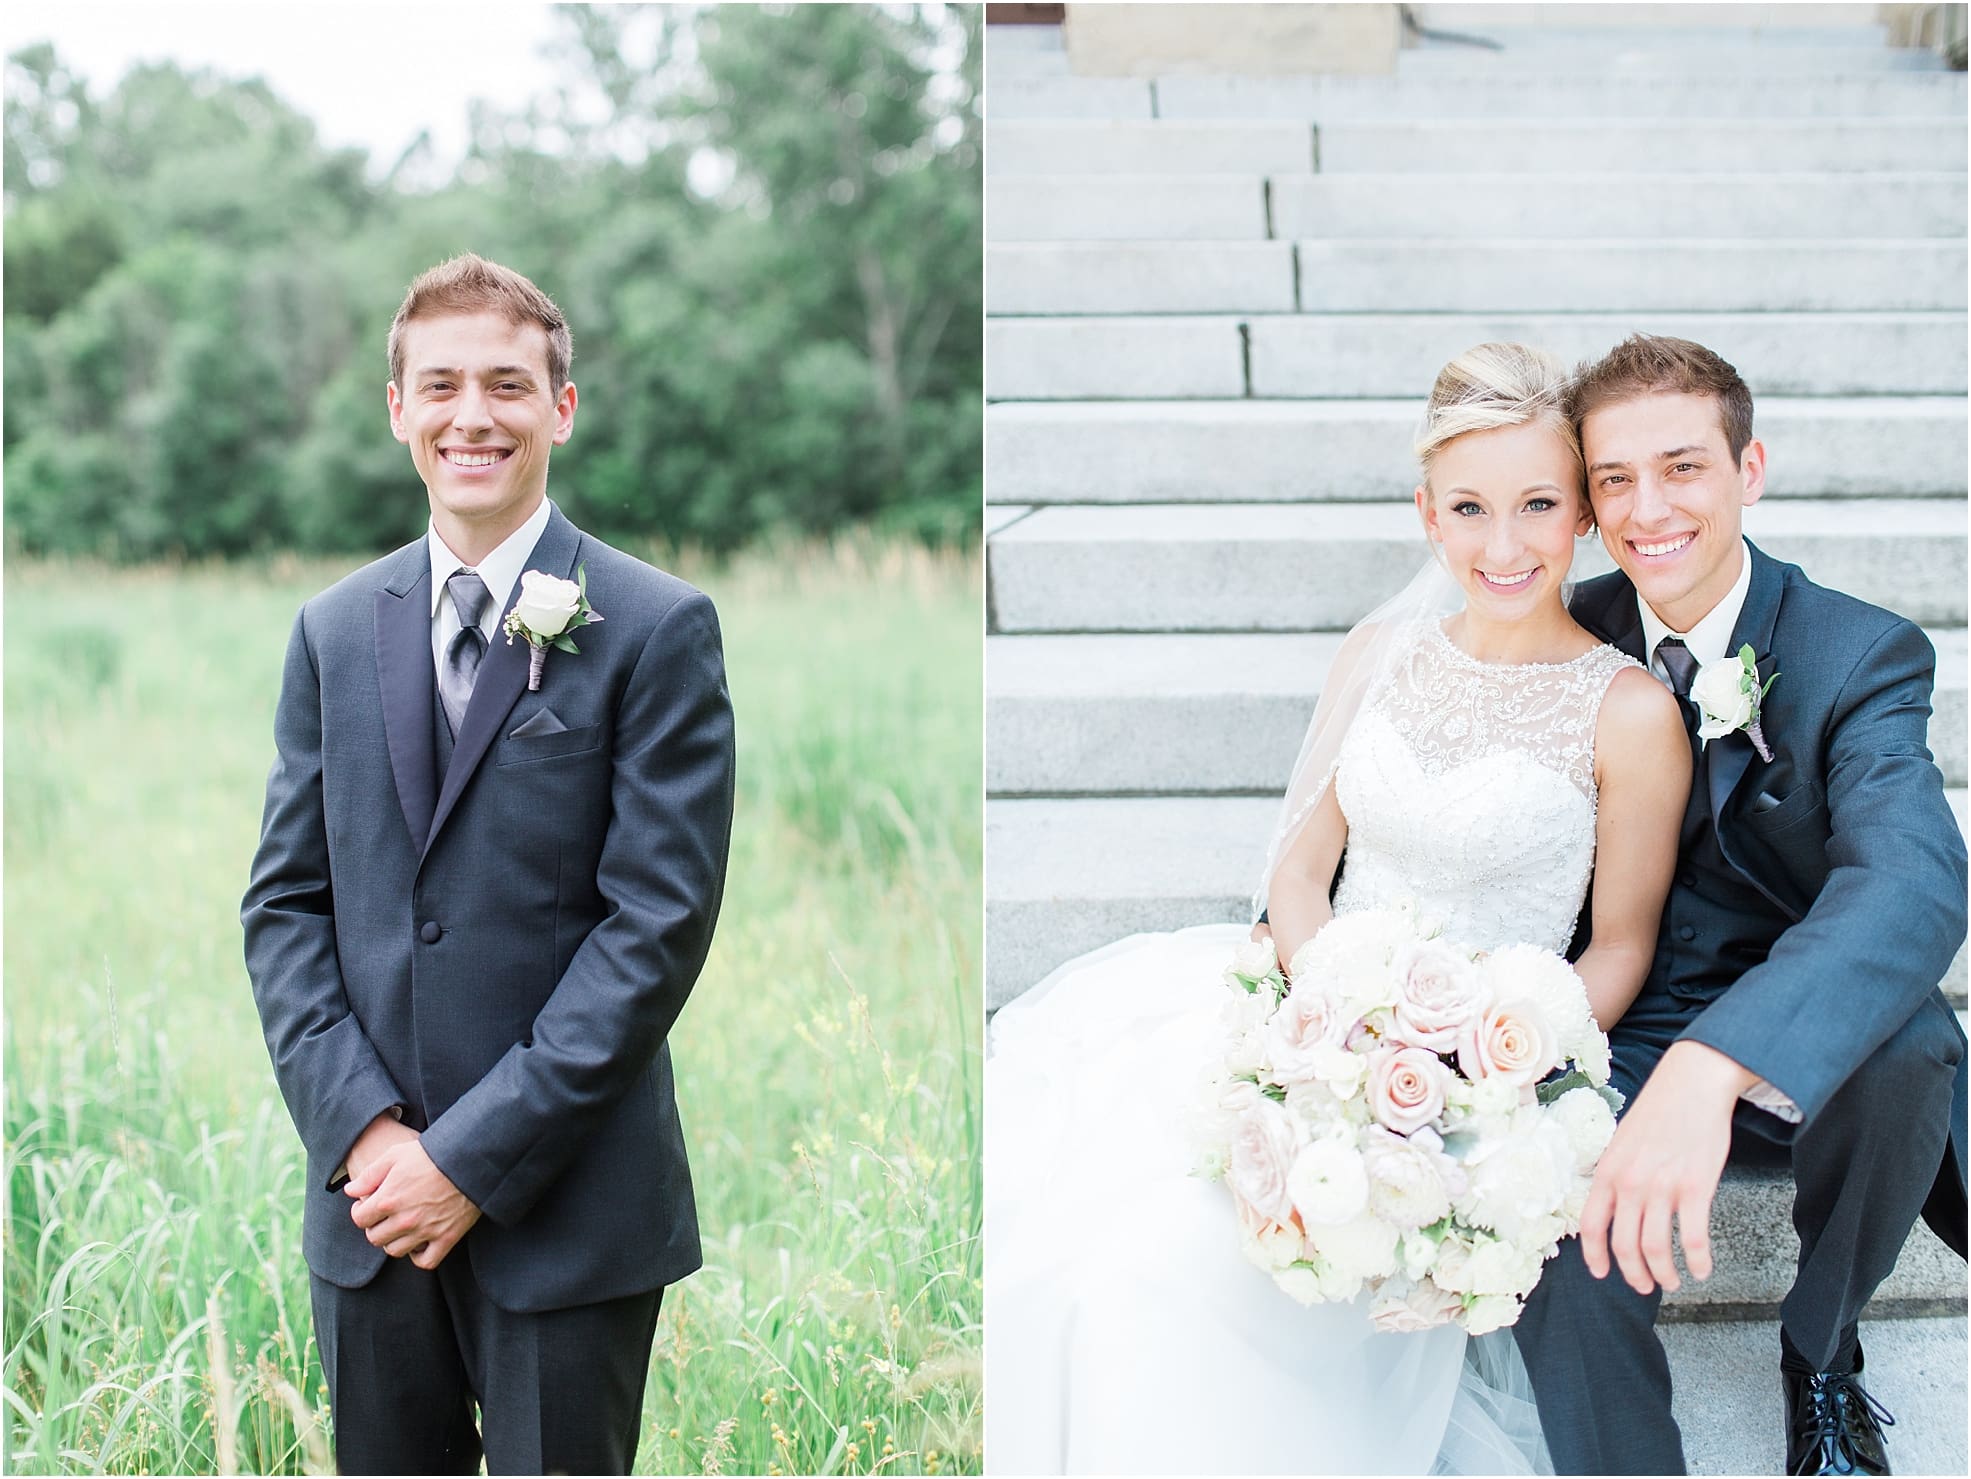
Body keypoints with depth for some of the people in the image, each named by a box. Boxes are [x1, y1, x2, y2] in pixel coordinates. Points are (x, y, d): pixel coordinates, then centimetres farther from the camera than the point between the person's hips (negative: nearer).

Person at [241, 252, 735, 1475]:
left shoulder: (656, 630, -5)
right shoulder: (335, 630, 10)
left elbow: (659, 923, -11)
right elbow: (285, 900, 8)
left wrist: (475, 1155, -13)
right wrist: (362, 1128, -7)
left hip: (568, 1209, -4)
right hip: (370, 1195, 4)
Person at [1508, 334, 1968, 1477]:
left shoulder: (1861, 658, -14)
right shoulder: (1574, 636, -1)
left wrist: (1707, 1073, -50)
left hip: (1804, 1056, 0)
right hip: (1611, 1036, 1)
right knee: (1573, 1280, -30)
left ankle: (1822, 1349, -3)